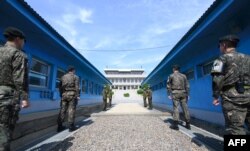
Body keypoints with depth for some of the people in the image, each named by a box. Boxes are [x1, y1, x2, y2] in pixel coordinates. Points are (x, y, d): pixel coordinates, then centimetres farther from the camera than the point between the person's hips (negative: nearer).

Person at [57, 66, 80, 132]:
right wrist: (77, 96, -7)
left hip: (64, 94, 5)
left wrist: (61, 94, 19)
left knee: (62, 110, 7)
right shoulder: (75, 77, 1)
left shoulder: (63, 77, 15)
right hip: (72, 94, -4)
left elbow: (60, 87, 14)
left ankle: (60, 126, 9)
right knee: (71, 110, -3)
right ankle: (71, 126, 0)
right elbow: (77, 87, -8)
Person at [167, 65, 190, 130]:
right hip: (183, 93, 4)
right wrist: (187, 95, 9)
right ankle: (188, 124, 10)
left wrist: (169, 94, 1)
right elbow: (187, 86, 8)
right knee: (185, 108, 6)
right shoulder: (183, 76, 12)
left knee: (175, 108, -4)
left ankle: (175, 125, -4)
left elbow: (168, 86, -2)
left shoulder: (171, 76, 2)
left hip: (175, 93, -4)